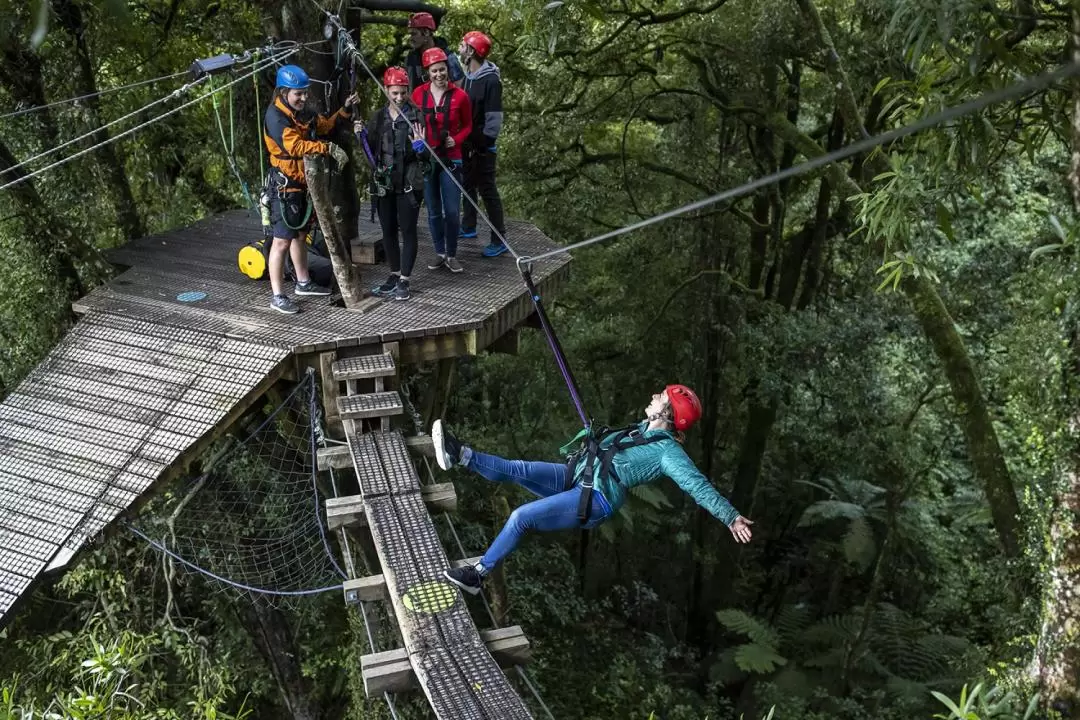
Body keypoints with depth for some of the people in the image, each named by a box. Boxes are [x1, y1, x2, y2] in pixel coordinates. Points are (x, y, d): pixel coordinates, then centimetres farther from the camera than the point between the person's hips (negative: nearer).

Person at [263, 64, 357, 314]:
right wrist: (329, 148, -33)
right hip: (285, 187, -9)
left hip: (303, 184, 9)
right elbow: (295, 146, -31)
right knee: (282, 240, -8)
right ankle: (278, 296, -5)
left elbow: (325, 125, 21)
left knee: (300, 235, 21)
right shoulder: (276, 116, -19)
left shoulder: (302, 112, 8)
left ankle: (303, 283, 35)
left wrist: (344, 110, 5)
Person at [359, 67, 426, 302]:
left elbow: (424, 155, -3)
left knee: (408, 231, 1)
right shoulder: (378, 117, 7)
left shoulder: (416, 116, -4)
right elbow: (371, 151, 12)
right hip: (383, 182, 4)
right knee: (388, 231, 11)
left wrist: (420, 145, -24)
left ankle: (404, 281, 7)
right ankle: (394, 275, 25)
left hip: (408, 183, -4)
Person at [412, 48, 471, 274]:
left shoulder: (459, 96, -5)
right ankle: (440, 253, 22)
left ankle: (452, 255, 12)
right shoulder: (418, 94, -1)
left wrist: (456, 139, -11)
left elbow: (467, 125, 6)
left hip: (450, 159, -1)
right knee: (433, 211, 9)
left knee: (452, 211, -2)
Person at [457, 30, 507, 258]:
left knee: (487, 190, -6)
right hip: (466, 143, 9)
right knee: (468, 185, 19)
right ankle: (468, 228, 34)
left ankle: (499, 240, -1)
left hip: (482, 146, -8)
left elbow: (494, 118, -18)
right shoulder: (467, 77, 9)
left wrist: (482, 145, -18)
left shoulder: (491, 80, -17)